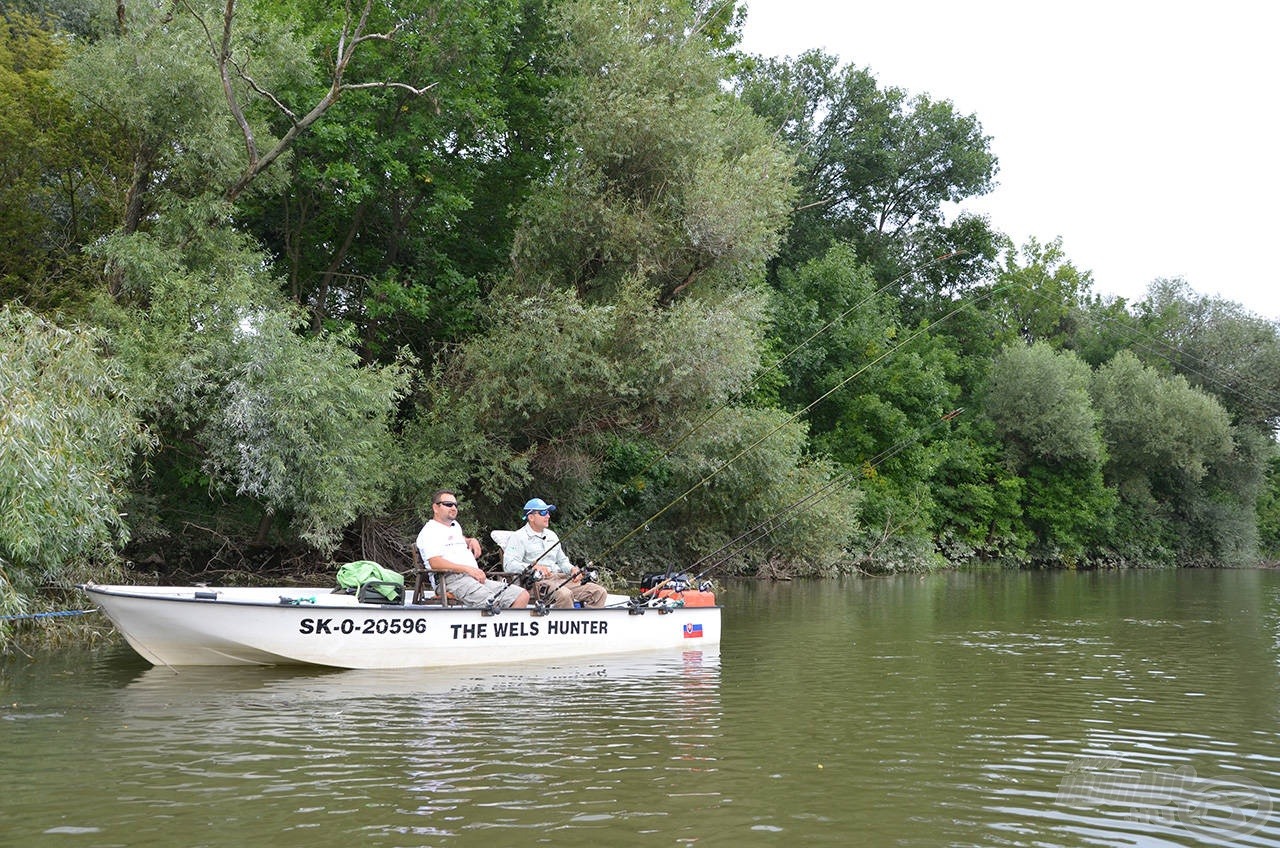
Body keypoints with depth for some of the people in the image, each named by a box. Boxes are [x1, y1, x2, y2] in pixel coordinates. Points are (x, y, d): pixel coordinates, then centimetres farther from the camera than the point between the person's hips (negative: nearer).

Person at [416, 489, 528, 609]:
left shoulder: (455, 525, 31)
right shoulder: (429, 531, 2)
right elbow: (435, 563, -13)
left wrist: (472, 540, 31)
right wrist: (468, 569, -19)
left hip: (477, 578, 9)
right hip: (452, 579, -9)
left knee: (522, 596, -10)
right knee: (492, 602, -36)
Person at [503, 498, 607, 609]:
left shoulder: (551, 535, 26)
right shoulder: (518, 537, 2)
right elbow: (508, 565, -11)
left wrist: (572, 570, 9)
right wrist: (533, 567, -26)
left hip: (562, 578, 8)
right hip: (538, 581, -8)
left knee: (600, 592, -11)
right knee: (564, 594, -39)